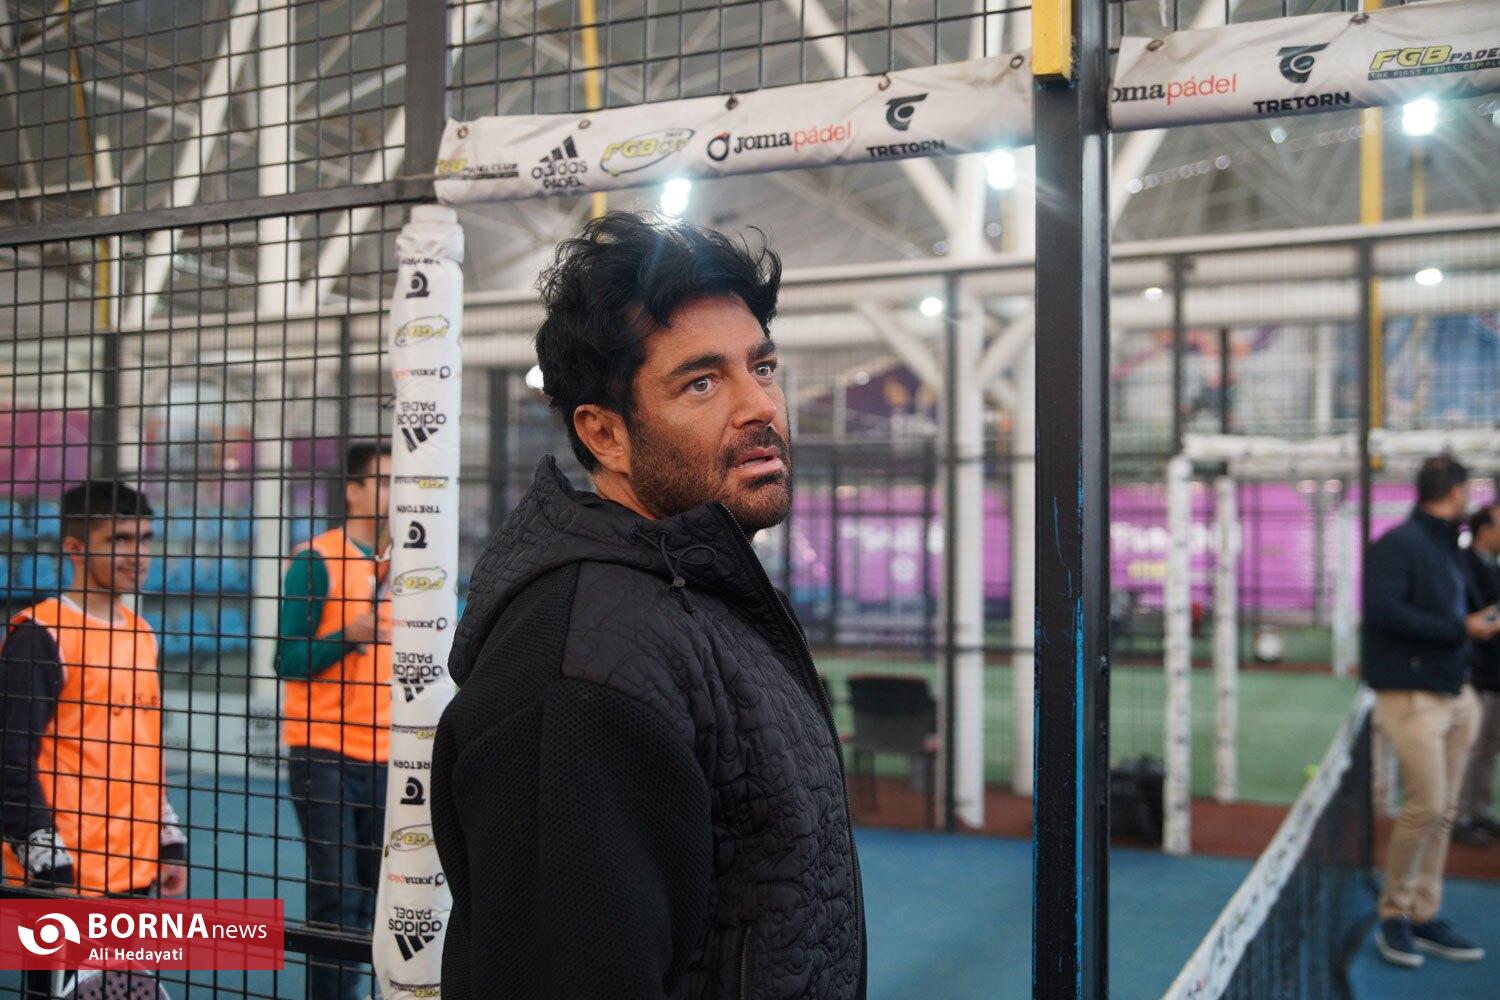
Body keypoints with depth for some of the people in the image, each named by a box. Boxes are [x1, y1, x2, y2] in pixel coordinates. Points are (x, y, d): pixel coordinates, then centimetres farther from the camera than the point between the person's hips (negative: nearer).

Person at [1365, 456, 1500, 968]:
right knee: (1426, 806, -8)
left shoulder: (1445, 545, 16)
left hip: (1453, 694, 9)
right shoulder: (1399, 543, -11)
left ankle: (1424, 917, 20)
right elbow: (1382, 610, -21)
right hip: (1411, 694, -9)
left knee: (1443, 812, 11)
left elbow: (1448, 612, 16)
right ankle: (1394, 915, 8)